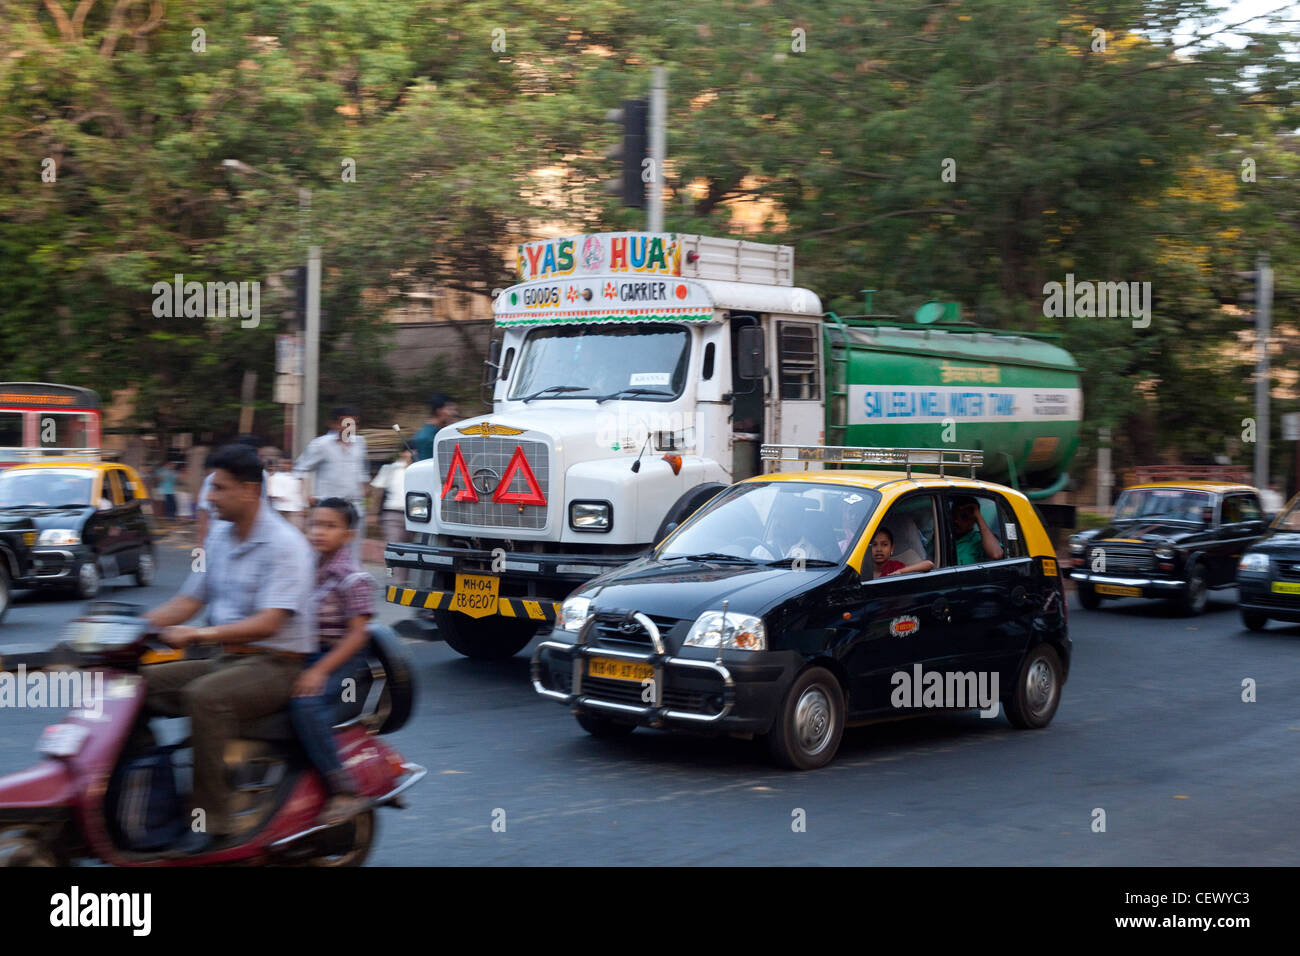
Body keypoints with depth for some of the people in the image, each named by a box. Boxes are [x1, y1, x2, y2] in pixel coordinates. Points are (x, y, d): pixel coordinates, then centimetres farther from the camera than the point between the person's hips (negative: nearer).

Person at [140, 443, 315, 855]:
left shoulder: (284, 544, -14)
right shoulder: (219, 536, 12)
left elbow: (269, 623, -24)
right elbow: (188, 601, 14)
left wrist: (200, 634, -33)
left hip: (275, 664, -8)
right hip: (228, 660, 8)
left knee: (204, 696, -33)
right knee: (141, 683, -6)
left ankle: (211, 817, -27)